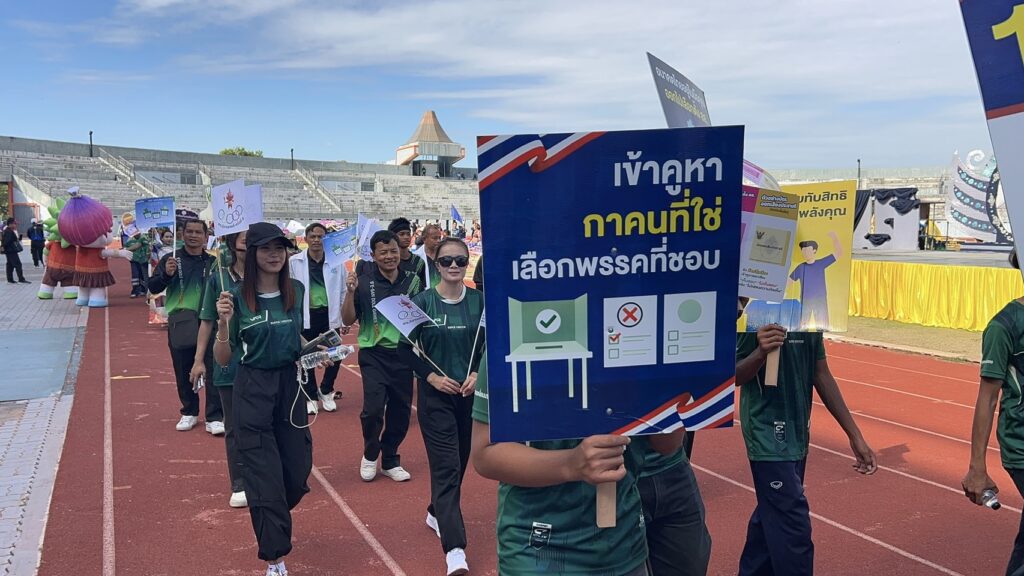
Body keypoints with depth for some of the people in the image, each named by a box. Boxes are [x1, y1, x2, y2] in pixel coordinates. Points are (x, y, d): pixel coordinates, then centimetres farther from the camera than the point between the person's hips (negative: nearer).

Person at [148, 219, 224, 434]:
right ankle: (189, 413, 28)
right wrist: (166, 274, -19)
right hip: (180, 323, 0)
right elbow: (153, 288, -2)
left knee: (213, 370, -4)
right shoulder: (171, 259, 3)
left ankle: (214, 418, 2)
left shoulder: (212, 262, 6)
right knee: (183, 372, 11)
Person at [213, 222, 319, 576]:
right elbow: (222, 359, -9)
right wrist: (223, 323, -23)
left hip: (291, 385, 4)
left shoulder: (297, 290, 1)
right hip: (253, 391, -4)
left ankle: (271, 522, 43)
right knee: (264, 477, 1)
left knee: (298, 473, 10)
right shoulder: (237, 297, -10)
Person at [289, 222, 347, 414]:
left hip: (329, 315, 1)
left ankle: (326, 391, 28)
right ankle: (311, 396, 27)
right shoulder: (294, 262, -4)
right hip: (305, 316, -1)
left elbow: (343, 291, 3)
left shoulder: (336, 261, -1)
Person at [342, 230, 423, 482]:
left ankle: (390, 460, 29)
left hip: (403, 354, 3)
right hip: (374, 354, -3)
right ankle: (370, 455, 16)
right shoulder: (364, 281, -6)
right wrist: (350, 292, -18)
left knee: (400, 410, 9)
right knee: (373, 408, -12)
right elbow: (348, 320, -4)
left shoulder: (412, 280, 2)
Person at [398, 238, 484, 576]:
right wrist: (431, 376, -13)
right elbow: (405, 349, -3)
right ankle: (455, 548, -11)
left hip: (471, 393, 3)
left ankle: (437, 513, 42)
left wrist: (478, 374, -10)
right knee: (446, 465, -9)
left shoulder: (480, 302, -1)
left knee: (460, 460, 16)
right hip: (435, 395, -3)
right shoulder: (422, 302, -7)